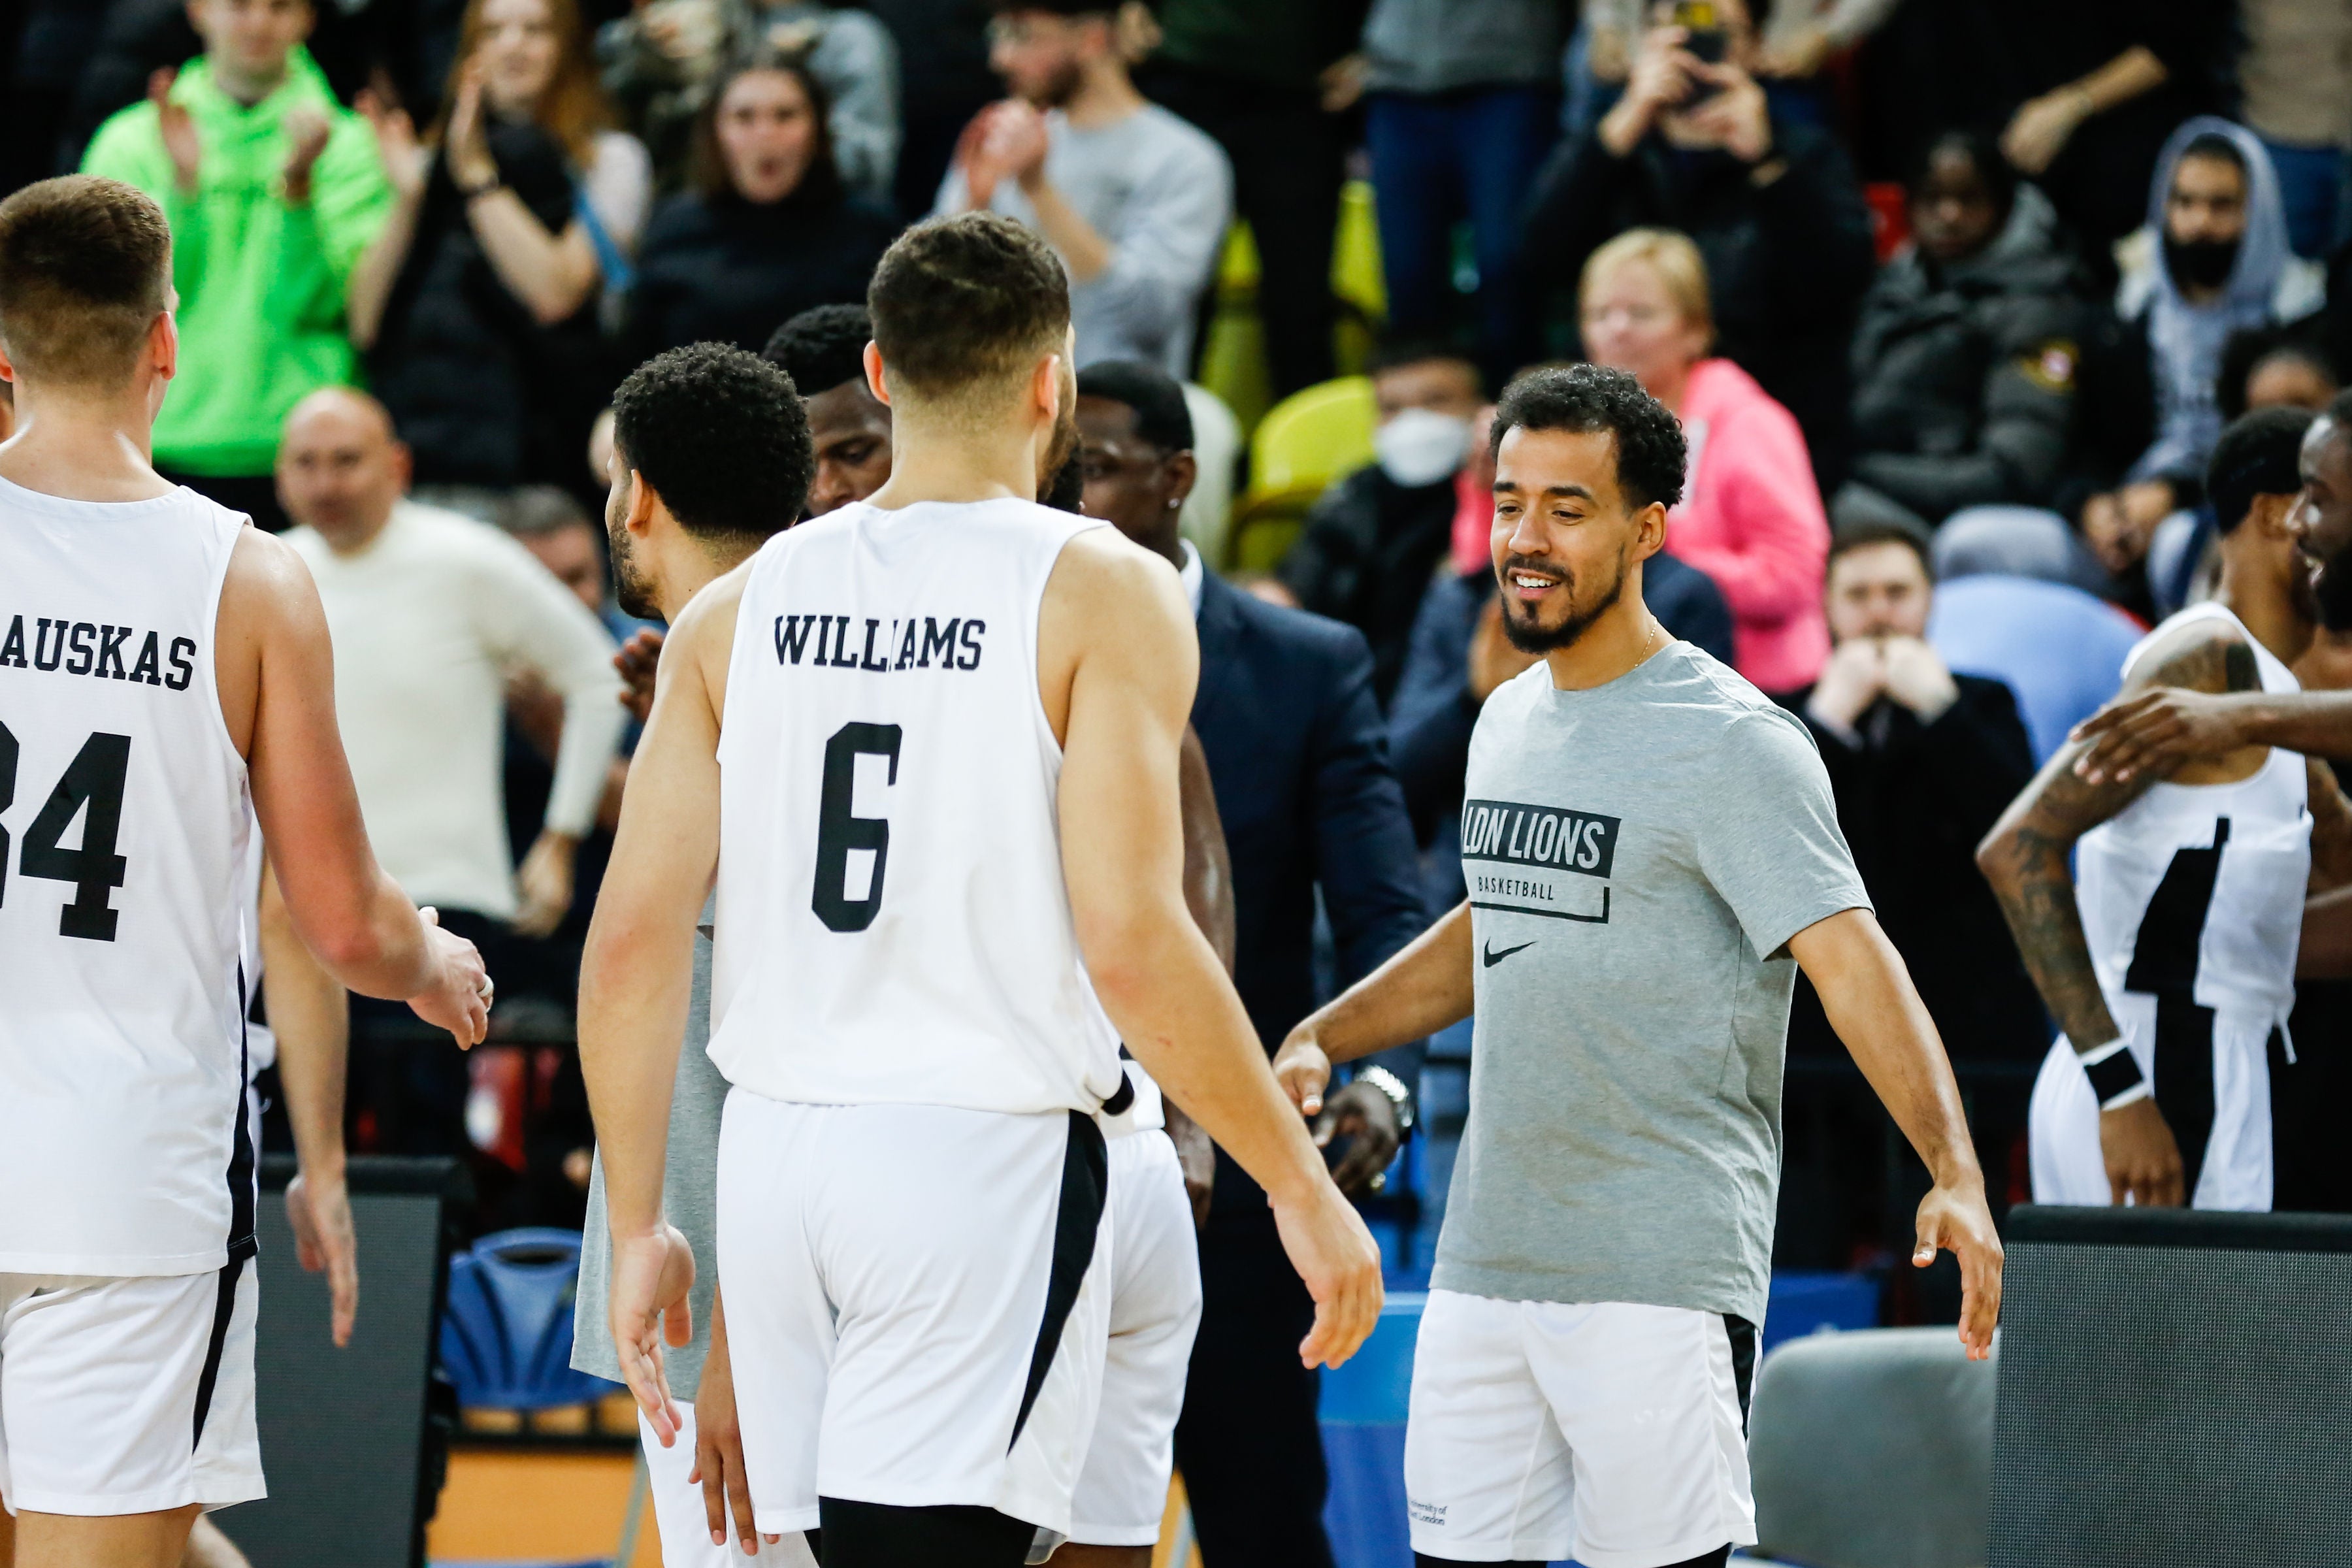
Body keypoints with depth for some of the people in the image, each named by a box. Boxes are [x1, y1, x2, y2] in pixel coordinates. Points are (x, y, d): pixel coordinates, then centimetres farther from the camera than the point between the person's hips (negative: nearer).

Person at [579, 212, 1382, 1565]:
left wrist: (639, 1229, 11)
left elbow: (632, 941, 4)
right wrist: (1302, 1188, -6)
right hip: (986, 1163, -5)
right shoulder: (1101, 593, -6)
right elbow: (1131, 946, -14)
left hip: (775, 1151, 5)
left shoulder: (743, 607, 8)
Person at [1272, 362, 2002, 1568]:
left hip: (1662, 1275, -7)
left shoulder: (1733, 745, -11)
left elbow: (1850, 958, -19)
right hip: (1481, 1263, 7)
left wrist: (1955, 1173, -31)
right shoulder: (1509, 721, 13)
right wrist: (1319, 1039, 19)